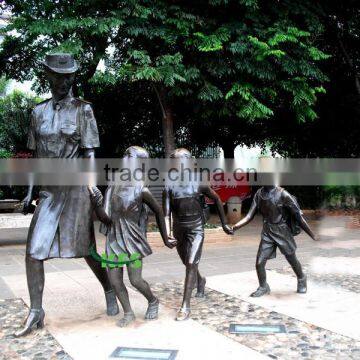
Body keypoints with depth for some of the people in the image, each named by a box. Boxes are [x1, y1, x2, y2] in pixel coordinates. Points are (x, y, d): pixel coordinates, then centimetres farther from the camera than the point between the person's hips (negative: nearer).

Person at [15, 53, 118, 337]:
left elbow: (90, 154, -4)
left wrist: (93, 191, -14)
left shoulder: (83, 109, 0)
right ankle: (36, 312, 8)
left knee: (86, 249, 4)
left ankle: (110, 292, 27)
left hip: (75, 187, -4)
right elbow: (36, 156, 15)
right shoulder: (39, 112, 12)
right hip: (49, 191, 4)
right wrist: (29, 192, 11)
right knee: (33, 251, -4)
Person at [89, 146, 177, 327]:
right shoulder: (112, 188, 1)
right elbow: (105, 218, -2)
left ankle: (153, 301, 25)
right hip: (114, 239, 5)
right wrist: (97, 205, -22)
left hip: (133, 240, -5)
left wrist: (165, 239, 6)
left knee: (135, 280, -5)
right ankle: (128, 313, 21)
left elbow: (158, 211, 1)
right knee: (115, 280, 2)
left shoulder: (141, 190, -12)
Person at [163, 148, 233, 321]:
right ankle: (200, 280, 53)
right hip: (179, 230, 3)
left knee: (191, 264, -14)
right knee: (188, 264, 20)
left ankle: (185, 306, -10)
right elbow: (166, 213, -15)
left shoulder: (198, 183, -10)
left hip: (196, 229, -3)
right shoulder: (169, 187, -10)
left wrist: (224, 224, 5)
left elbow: (216, 199, 3)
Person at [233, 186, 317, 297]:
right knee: (259, 263, -3)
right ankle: (263, 287, 22)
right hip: (267, 234, 3)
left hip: (282, 233, -3)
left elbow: (298, 215, -12)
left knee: (292, 260, 15)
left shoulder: (282, 194, -16)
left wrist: (312, 235, -9)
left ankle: (301, 280, 45)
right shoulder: (259, 194, -2)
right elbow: (250, 216, -1)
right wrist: (234, 227, -14)